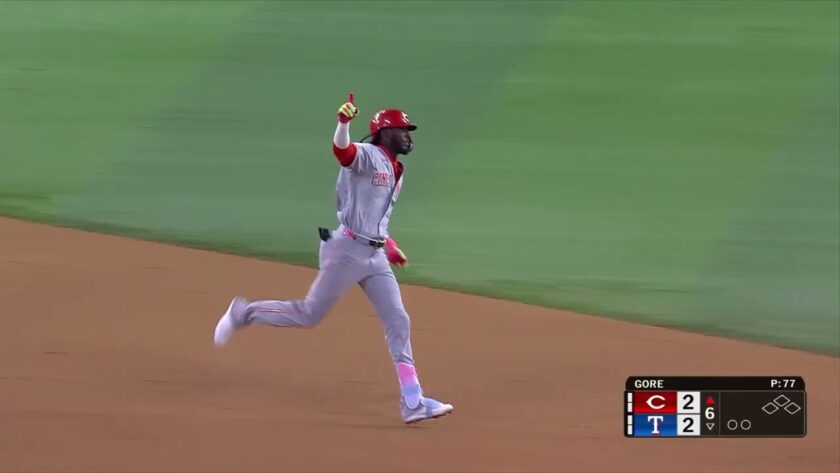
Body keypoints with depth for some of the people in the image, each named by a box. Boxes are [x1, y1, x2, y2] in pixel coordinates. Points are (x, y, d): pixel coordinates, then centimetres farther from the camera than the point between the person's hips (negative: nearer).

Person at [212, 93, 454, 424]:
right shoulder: (367, 155, -9)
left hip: (376, 256, 9)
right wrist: (343, 122, -51)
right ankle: (244, 313, 18)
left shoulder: (395, 170, 18)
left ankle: (413, 403, 0)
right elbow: (341, 150, -32)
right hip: (347, 249, -9)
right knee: (310, 314, -4)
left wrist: (389, 246, 21)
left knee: (398, 322, 1)